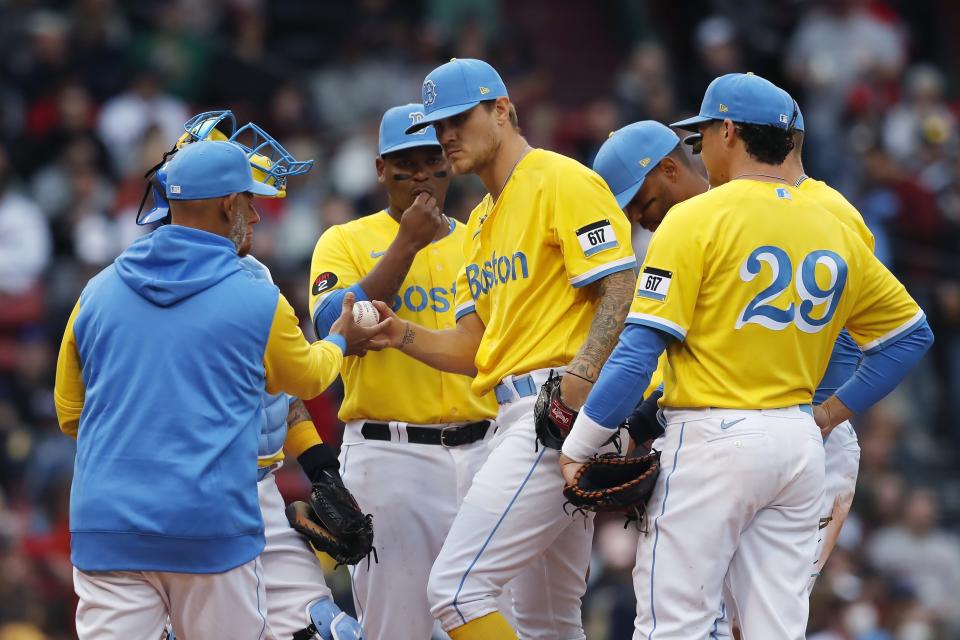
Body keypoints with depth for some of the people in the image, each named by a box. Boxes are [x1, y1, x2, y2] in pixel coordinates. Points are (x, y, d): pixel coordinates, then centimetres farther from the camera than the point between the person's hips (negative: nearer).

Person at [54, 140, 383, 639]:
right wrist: (339, 343, 41)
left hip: (104, 530, 3)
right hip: (212, 526, -2)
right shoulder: (257, 302, -1)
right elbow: (306, 376, 20)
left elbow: (69, 414, 17)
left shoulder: (97, 293, 7)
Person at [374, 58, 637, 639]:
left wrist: (575, 387, -27)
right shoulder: (482, 222, 23)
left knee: (456, 587, -17)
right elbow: (473, 348, 20)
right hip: (516, 413, 10)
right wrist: (400, 334, 2)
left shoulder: (563, 182, -5)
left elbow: (621, 292, -15)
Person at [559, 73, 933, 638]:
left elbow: (639, 351, -13)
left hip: (713, 441, -6)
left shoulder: (697, 219, -7)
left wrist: (578, 448, -7)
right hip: (800, 443, 6)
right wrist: (835, 411, 18)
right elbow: (912, 332, 17)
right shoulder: (834, 231, 10)